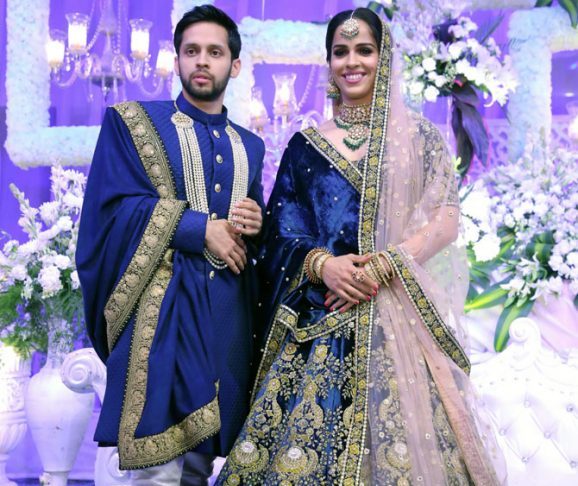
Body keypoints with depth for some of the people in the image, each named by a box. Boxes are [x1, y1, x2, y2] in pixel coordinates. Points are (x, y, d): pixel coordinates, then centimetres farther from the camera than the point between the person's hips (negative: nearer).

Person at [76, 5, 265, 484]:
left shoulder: (249, 146, 18)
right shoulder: (131, 122, 4)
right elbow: (114, 207, -8)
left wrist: (254, 225, -4)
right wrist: (202, 229, -12)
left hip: (230, 310, 5)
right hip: (162, 307, -4)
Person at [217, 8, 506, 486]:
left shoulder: (418, 136, 7)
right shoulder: (306, 144, 11)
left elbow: (447, 219, 0)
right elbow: (281, 234, 7)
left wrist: (383, 266, -14)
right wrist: (322, 264, -14)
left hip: (397, 313, -1)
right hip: (318, 319, 2)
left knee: (397, 432, -6)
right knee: (307, 431, -3)